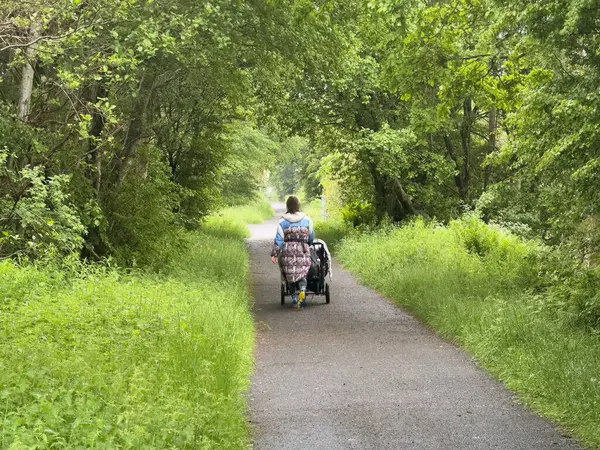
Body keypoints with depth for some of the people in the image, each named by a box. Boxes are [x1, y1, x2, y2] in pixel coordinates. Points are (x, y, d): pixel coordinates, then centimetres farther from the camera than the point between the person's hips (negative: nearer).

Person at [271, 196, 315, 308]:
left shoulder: (283, 221, 2)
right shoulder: (306, 219, 5)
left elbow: (279, 239, -4)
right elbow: (311, 237, 12)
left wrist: (274, 254, -4)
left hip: (288, 251, 0)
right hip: (303, 251, 0)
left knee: (290, 274, 11)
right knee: (302, 273, 2)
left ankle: (294, 296, 6)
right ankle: (302, 289, -27)